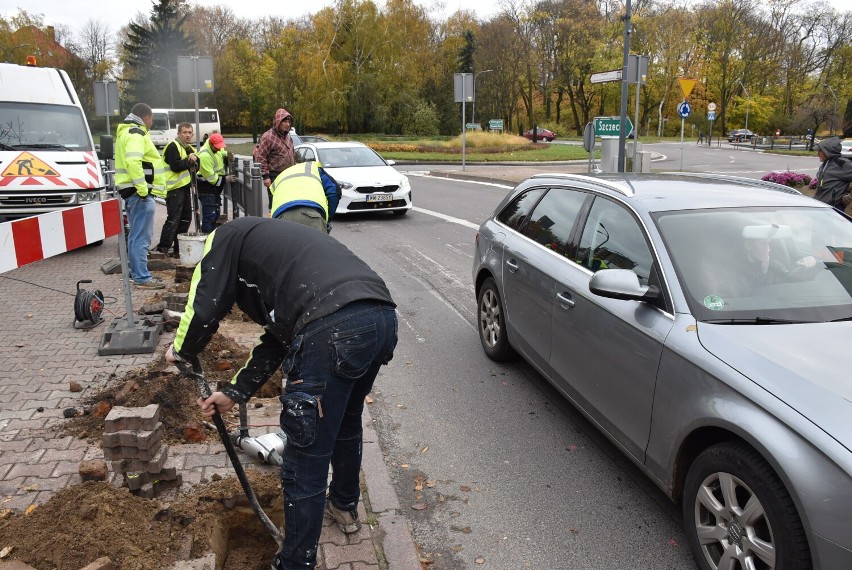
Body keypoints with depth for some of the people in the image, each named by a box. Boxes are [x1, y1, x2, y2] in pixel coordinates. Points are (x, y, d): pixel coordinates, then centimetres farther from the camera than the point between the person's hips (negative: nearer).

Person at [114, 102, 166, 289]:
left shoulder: (126, 131, 23)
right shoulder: (136, 134, -12)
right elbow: (133, 162, -27)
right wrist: (143, 189, -26)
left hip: (131, 190, 11)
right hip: (139, 192, -11)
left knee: (136, 234, 18)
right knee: (141, 236, -10)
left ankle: (136, 272, 26)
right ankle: (142, 277, -9)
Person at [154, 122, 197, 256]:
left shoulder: (190, 148, 20)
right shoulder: (173, 147, -9)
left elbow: (197, 167, 15)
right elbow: (175, 166, -21)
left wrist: (195, 160, -5)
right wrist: (189, 161, -11)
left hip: (185, 187, 9)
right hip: (174, 188, -9)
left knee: (186, 218, 12)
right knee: (173, 219, -11)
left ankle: (179, 247, 20)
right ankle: (163, 247, -6)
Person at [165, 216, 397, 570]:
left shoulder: (227, 236, 18)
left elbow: (205, 308, 10)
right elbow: (279, 338, 36)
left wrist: (181, 351, 31)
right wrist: (235, 393, 38)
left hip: (333, 327, -9)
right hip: (383, 315, 10)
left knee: (306, 461, 5)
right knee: (346, 422, 34)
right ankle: (345, 506, 55)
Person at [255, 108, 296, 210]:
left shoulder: (288, 136, 15)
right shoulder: (268, 137, -10)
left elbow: (293, 155, 26)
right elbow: (261, 158, -14)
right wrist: (265, 176, -18)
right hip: (274, 177, -8)